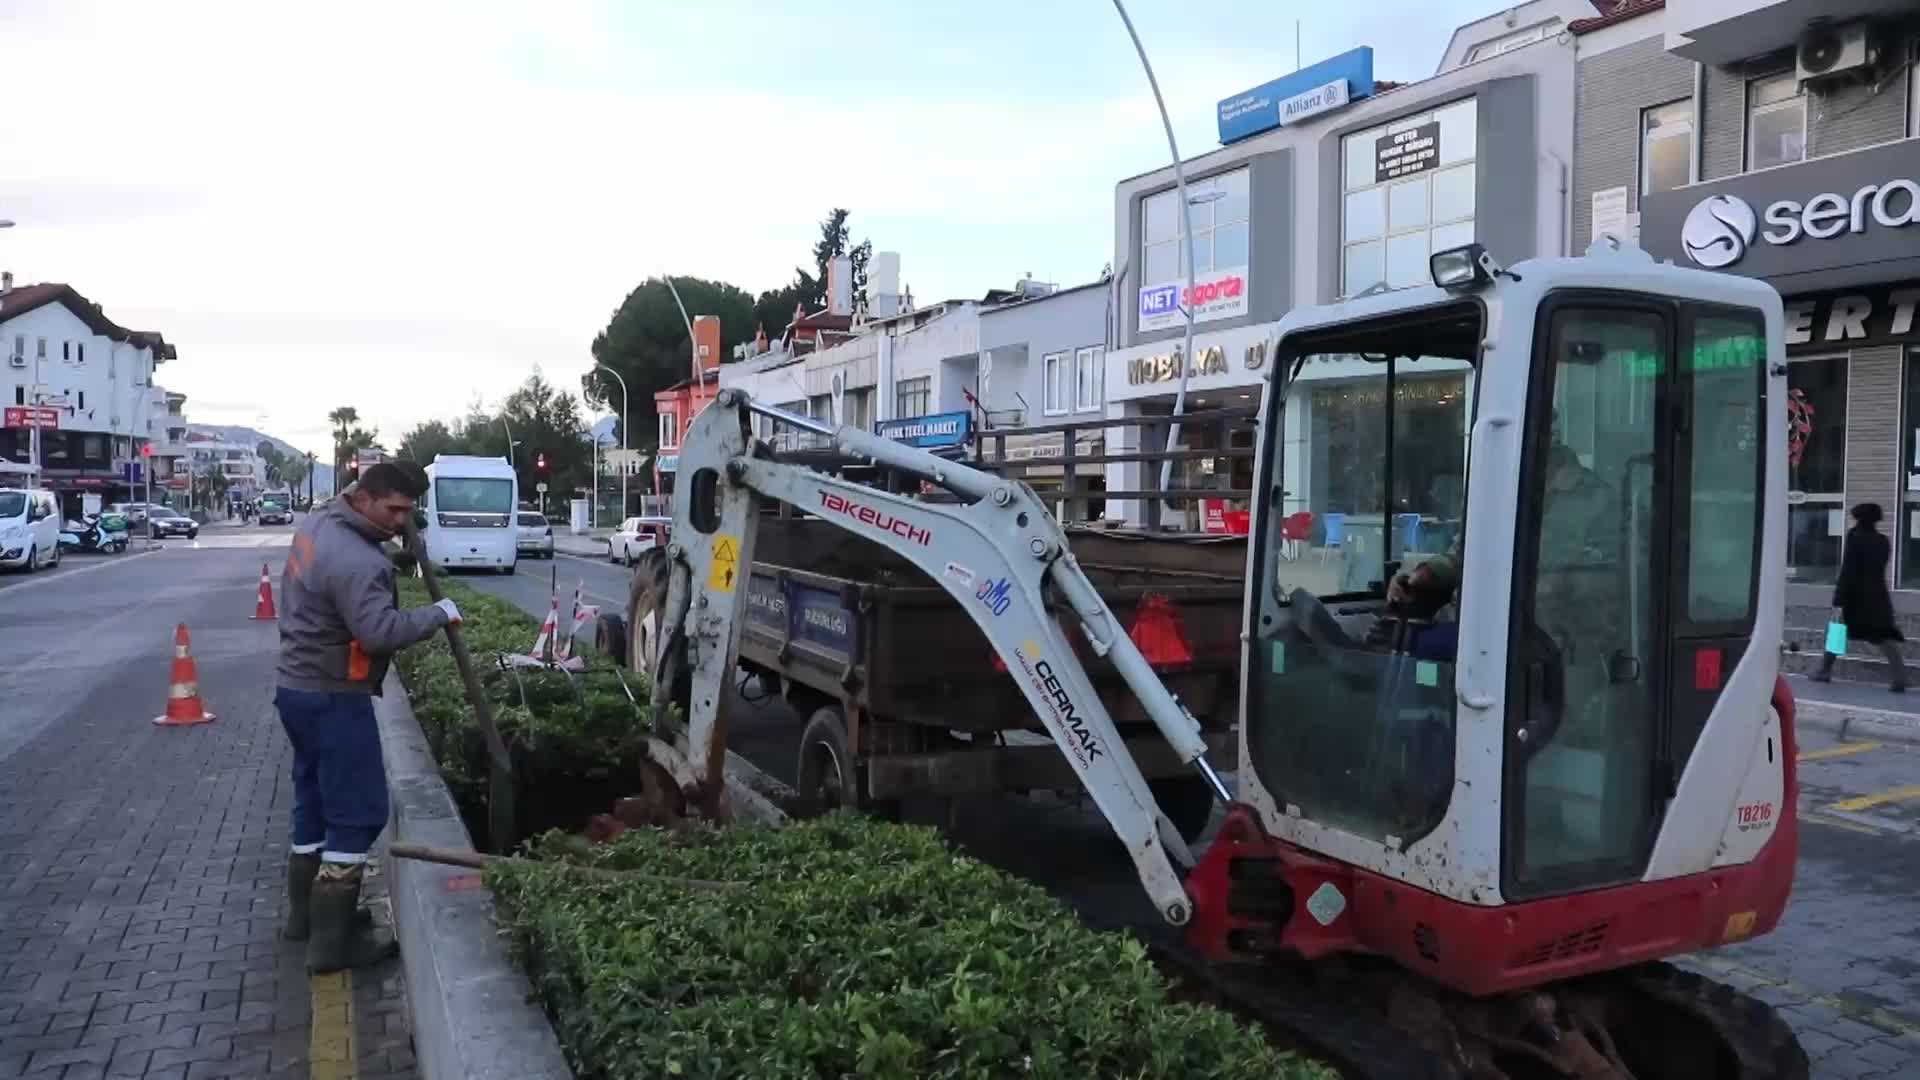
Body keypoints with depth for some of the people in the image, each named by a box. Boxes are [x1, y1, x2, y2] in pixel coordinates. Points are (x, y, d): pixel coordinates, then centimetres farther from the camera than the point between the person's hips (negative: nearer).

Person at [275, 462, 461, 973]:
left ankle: (305, 915, 31)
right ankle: (332, 941, -1)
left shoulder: (318, 521, 5)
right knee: (357, 813, -5)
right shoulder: (355, 561, -26)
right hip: (332, 699, -10)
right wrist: (438, 613, -22)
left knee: (315, 803, 19)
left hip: (300, 688, 10)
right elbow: (381, 630, -35)